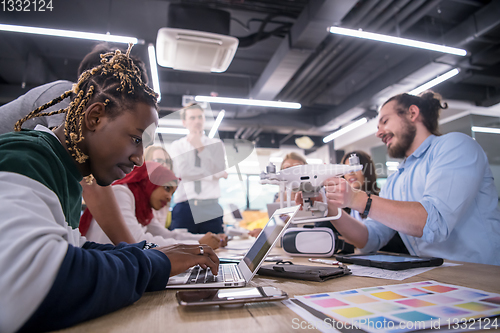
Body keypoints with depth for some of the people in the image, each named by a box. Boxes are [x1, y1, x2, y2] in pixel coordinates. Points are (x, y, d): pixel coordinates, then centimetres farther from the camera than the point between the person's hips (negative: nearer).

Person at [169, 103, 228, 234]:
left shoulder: (216, 144, 12)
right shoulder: (177, 145, 10)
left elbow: (219, 170, -3)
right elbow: (182, 171, -6)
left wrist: (201, 148, -5)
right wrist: (212, 175, -5)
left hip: (210, 207, 1)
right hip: (184, 207, 0)